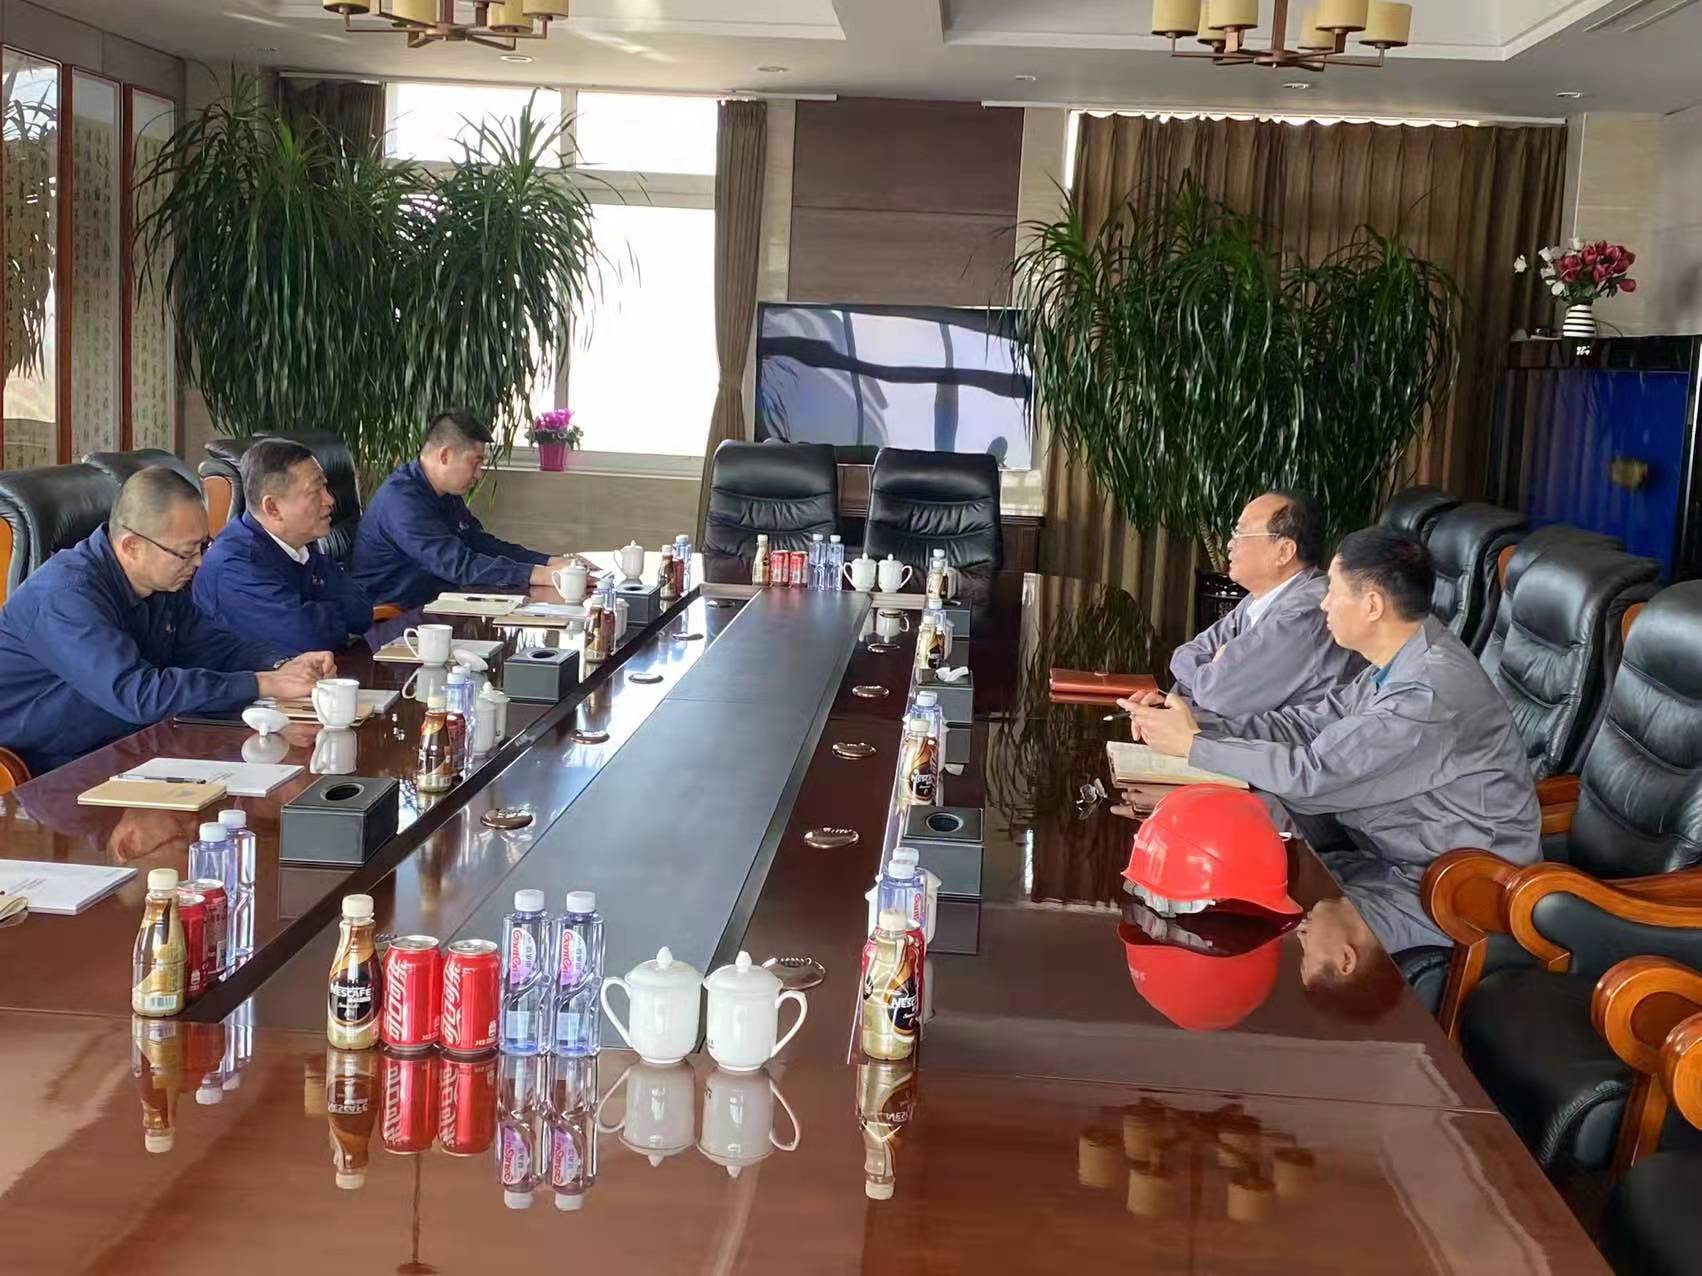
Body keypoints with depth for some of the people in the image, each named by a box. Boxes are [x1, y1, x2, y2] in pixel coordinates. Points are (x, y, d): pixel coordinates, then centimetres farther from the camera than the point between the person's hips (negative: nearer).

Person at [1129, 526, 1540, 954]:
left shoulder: (1432, 692, -29)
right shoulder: (1406, 660, 2)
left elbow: (1310, 773, -26)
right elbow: (1309, 724, 6)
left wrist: (1191, 745, -15)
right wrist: (1200, 725, -5)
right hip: (1408, 859, 9)